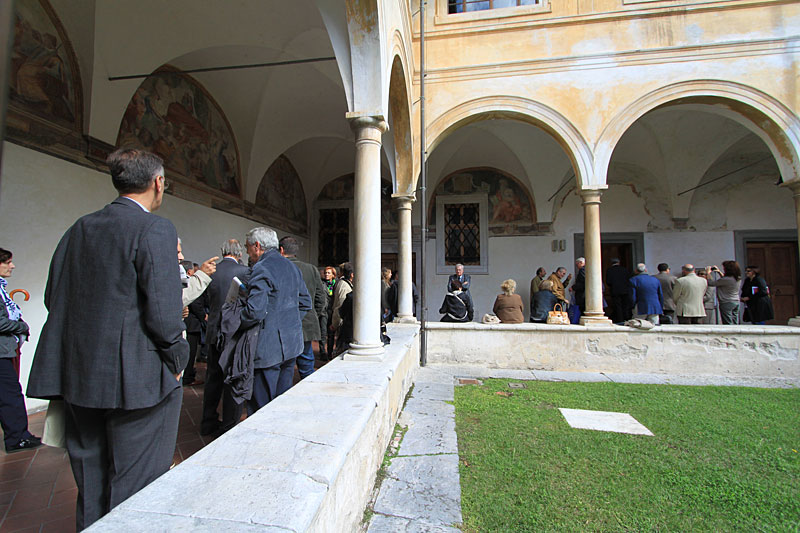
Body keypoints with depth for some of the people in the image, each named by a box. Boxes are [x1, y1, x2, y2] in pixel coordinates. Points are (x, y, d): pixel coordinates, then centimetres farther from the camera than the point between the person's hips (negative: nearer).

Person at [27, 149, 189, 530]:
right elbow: (163, 309, -21)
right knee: (136, 488, 8)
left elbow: (53, 298, 11)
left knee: (90, 488, 23)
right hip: (136, 380, -7)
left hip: (79, 375, 8)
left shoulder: (78, 229, 8)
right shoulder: (155, 230, -16)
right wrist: (176, 358, -6)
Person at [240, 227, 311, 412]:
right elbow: (306, 303, 16)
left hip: (269, 347, -8)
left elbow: (255, 311, -23)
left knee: (261, 406, 1)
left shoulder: (262, 269, -14)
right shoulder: (291, 266, 12)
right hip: (292, 343, 9)